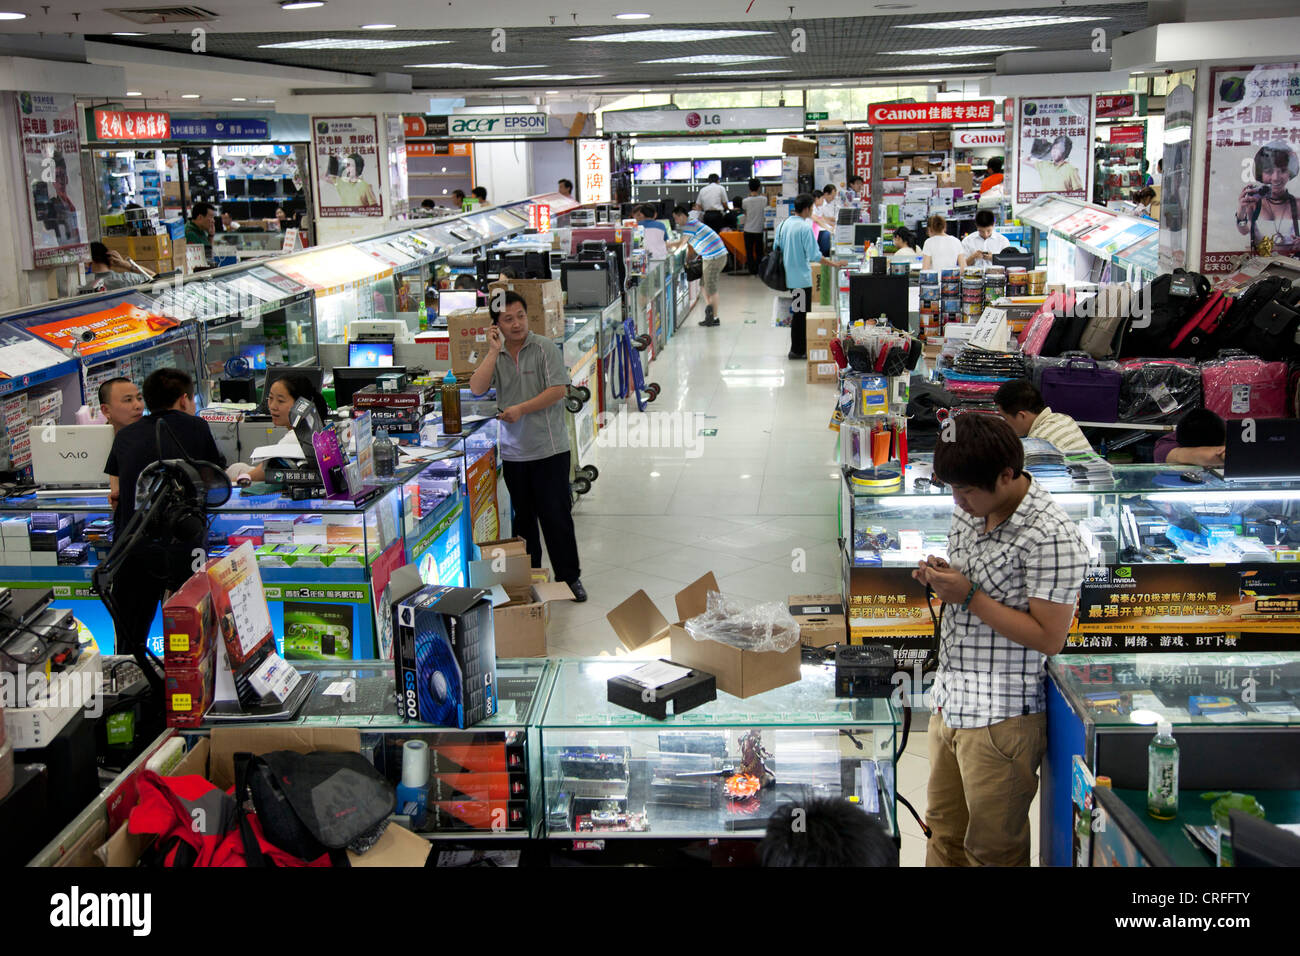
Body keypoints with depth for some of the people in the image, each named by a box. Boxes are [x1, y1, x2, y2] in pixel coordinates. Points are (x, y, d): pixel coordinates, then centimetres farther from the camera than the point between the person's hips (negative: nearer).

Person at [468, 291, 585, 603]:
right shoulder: (494, 356, 5)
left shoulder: (544, 347, -6)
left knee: (555, 515, -1)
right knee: (522, 516, 14)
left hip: (549, 448, -4)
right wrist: (494, 351, -12)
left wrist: (521, 409, -16)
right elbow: (477, 388, -10)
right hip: (513, 451, 4)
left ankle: (569, 577, 11)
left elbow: (558, 390, -13)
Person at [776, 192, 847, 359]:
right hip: (802, 277, -8)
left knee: (797, 312, 16)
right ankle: (798, 350, 6)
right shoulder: (805, 228, -17)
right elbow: (814, 255, -20)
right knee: (801, 314, 1)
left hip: (788, 276, 8)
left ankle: (798, 349, 22)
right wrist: (833, 263, -13)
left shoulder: (783, 225, 5)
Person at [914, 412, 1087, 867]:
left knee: (992, 848, 8)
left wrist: (968, 596, -21)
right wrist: (939, 578, -2)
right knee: (944, 831, 20)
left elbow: (1047, 638, -21)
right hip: (949, 702, 8)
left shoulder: (1050, 536, -21)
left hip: (1002, 717, -8)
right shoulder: (970, 510, 6)